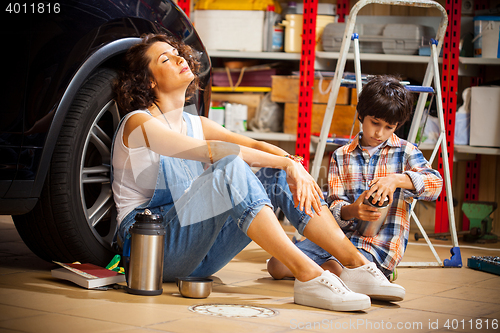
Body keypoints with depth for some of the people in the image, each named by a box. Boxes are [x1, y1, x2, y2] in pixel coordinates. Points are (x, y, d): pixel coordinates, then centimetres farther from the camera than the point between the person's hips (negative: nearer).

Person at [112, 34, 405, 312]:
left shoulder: (194, 124, 16)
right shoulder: (139, 124, -8)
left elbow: (256, 145, 0)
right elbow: (213, 151, -22)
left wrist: (293, 165, -20)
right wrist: (285, 162, -23)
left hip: (199, 255, 7)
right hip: (152, 246, -7)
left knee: (279, 176, -8)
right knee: (230, 168, -30)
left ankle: (357, 264, -16)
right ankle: (307, 276, -38)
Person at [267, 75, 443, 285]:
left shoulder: (405, 152, 3)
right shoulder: (341, 156, 10)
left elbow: (435, 183, -14)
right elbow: (335, 208, 2)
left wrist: (396, 179, -32)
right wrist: (351, 211, -24)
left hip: (379, 245, -4)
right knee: (277, 266, -12)